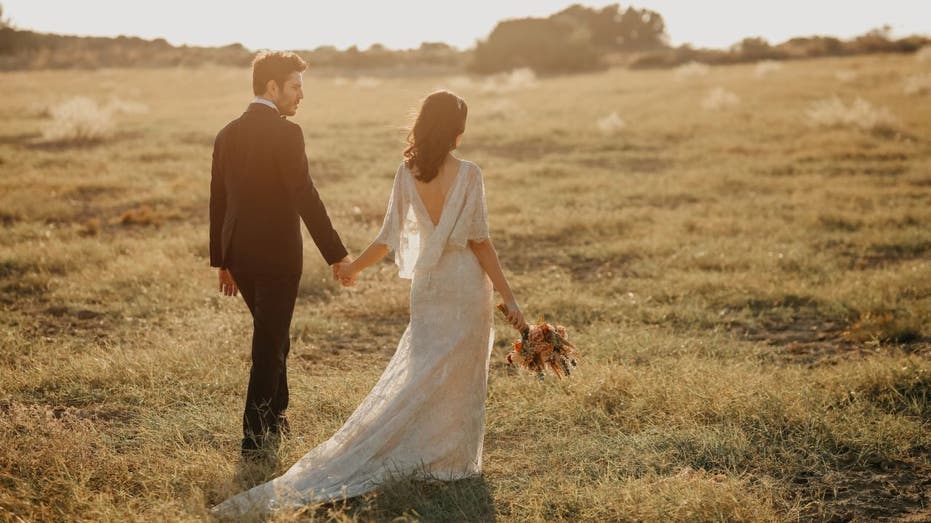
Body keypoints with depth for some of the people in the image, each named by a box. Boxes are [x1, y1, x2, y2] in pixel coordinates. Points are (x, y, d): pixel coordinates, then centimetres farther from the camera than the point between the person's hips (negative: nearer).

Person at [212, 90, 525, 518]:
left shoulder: (407, 173, -2)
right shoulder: (468, 175, -14)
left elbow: (388, 237, 1)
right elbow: (480, 242, -13)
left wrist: (353, 267, 18)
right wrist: (508, 297, -8)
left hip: (428, 285, 4)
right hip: (467, 285, -4)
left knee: (418, 376, 15)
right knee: (460, 378, 8)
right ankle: (452, 460, 16)